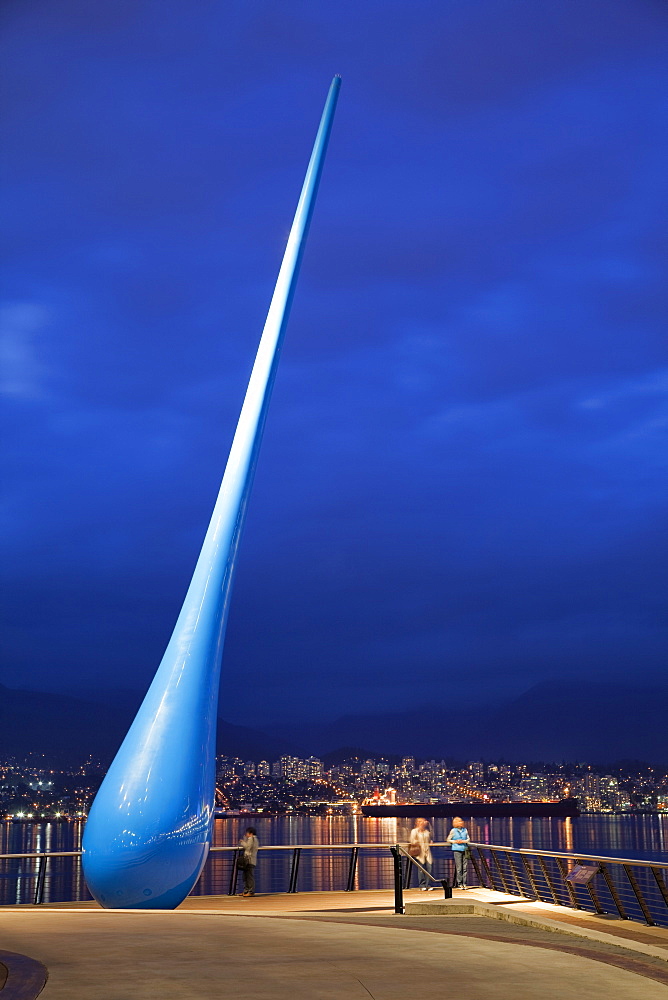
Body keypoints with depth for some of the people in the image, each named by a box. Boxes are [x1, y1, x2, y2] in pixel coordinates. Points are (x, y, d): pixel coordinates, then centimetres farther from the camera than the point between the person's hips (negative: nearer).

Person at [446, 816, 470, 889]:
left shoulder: (465, 830, 11)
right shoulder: (453, 831, 1)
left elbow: (468, 839, 12)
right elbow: (448, 840, 6)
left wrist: (463, 841, -6)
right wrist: (455, 841, -9)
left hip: (465, 850, 4)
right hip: (457, 850, -3)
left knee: (465, 867, 1)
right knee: (459, 868, -5)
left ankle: (464, 883, 7)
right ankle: (459, 884, 1)